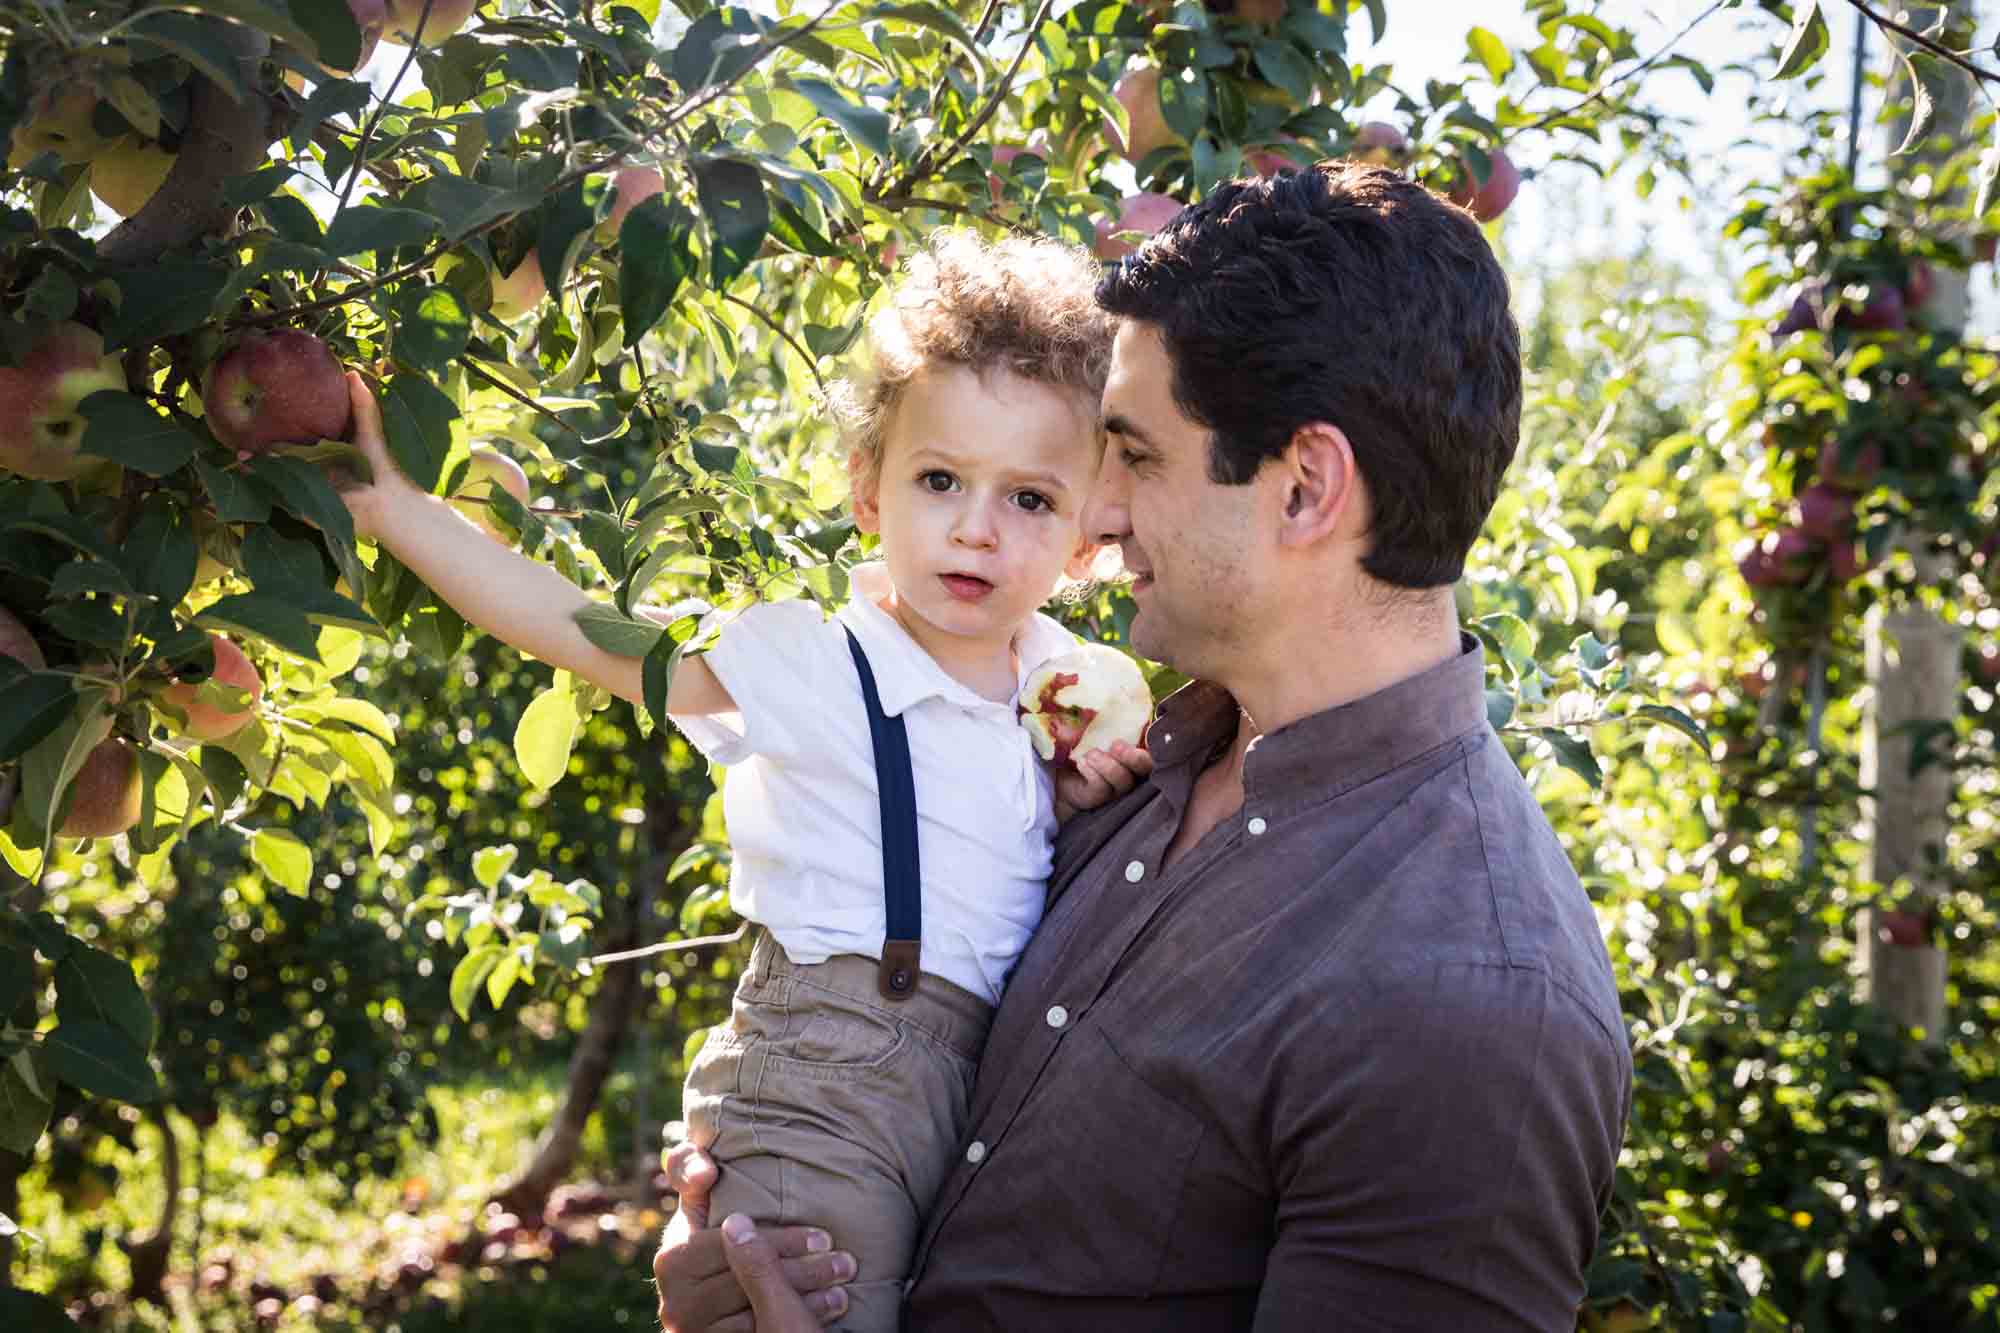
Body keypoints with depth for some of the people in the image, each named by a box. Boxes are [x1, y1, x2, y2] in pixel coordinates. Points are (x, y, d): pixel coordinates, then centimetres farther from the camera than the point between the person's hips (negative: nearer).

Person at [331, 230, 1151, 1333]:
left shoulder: (1070, 684, 6)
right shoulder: (812, 665, -9)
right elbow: (587, 631, -12)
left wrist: (1093, 792, -1)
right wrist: (390, 506, -13)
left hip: (991, 1084, 6)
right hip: (822, 1095, -6)